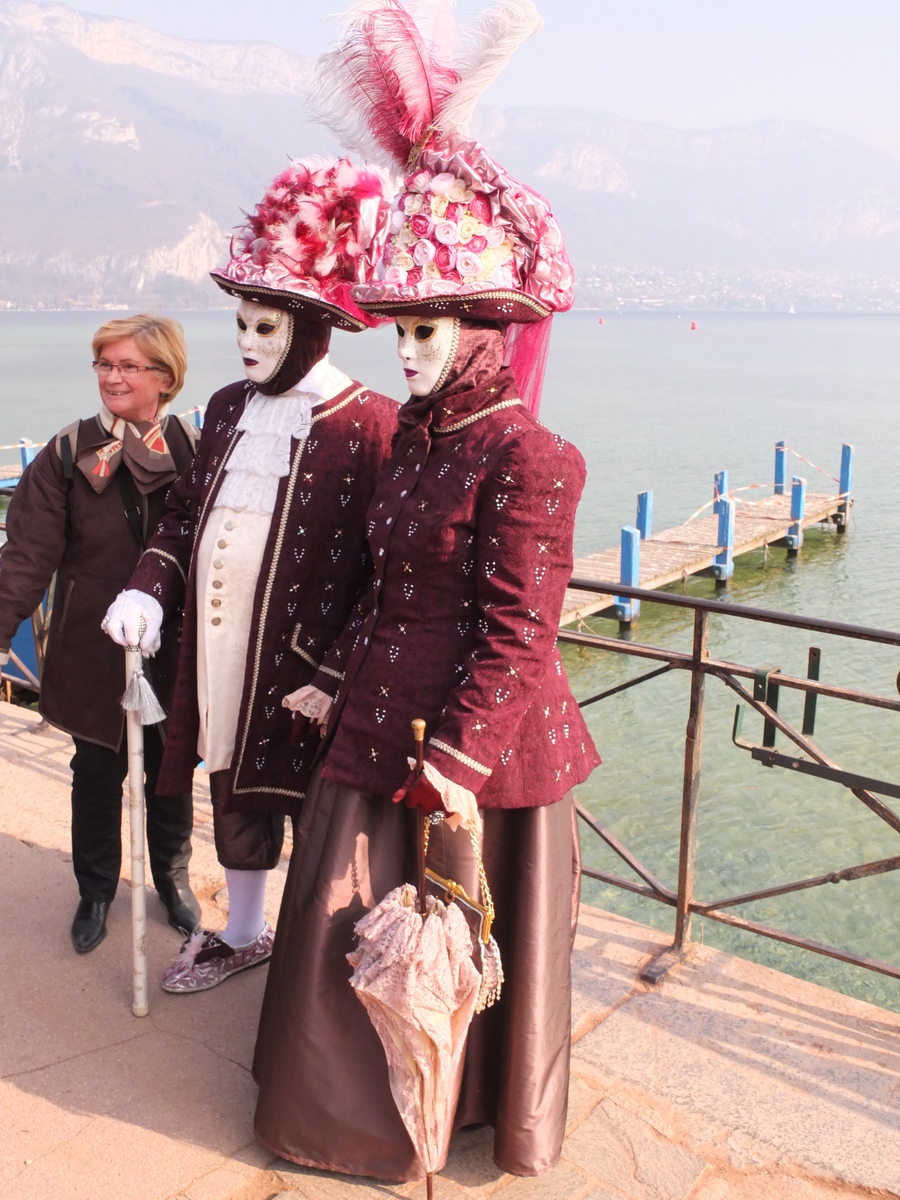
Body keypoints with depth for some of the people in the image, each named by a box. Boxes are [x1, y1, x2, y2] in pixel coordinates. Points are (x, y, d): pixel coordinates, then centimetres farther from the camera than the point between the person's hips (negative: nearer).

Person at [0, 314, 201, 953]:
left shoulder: (192, 451, -5)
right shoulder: (68, 456, -7)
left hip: (174, 652, 0)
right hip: (94, 652, 0)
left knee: (172, 770, 15)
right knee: (97, 774, 13)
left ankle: (173, 876, 39)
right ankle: (96, 890, 36)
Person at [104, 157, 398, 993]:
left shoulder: (367, 425, -14)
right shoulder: (229, 409, 8)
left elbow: (385, 566, -15)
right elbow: (186, 512, 14)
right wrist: (150, 590, -2)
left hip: (302, 665, -7)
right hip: (218, 654, 7)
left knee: (313, 801, 8)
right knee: (236, 796, 22)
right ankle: (241, 935, 45)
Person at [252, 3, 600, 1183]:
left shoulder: (527, 458, -18)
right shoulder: (415, 432, 6)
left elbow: (517, 629, -19)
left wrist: (457, 758, -19)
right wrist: (336, 677, 14)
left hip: (482, 732, -8)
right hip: (380, 717, 8)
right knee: (346, 916, 20)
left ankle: (477, 1109, 39)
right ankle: (360, 1104, 45)